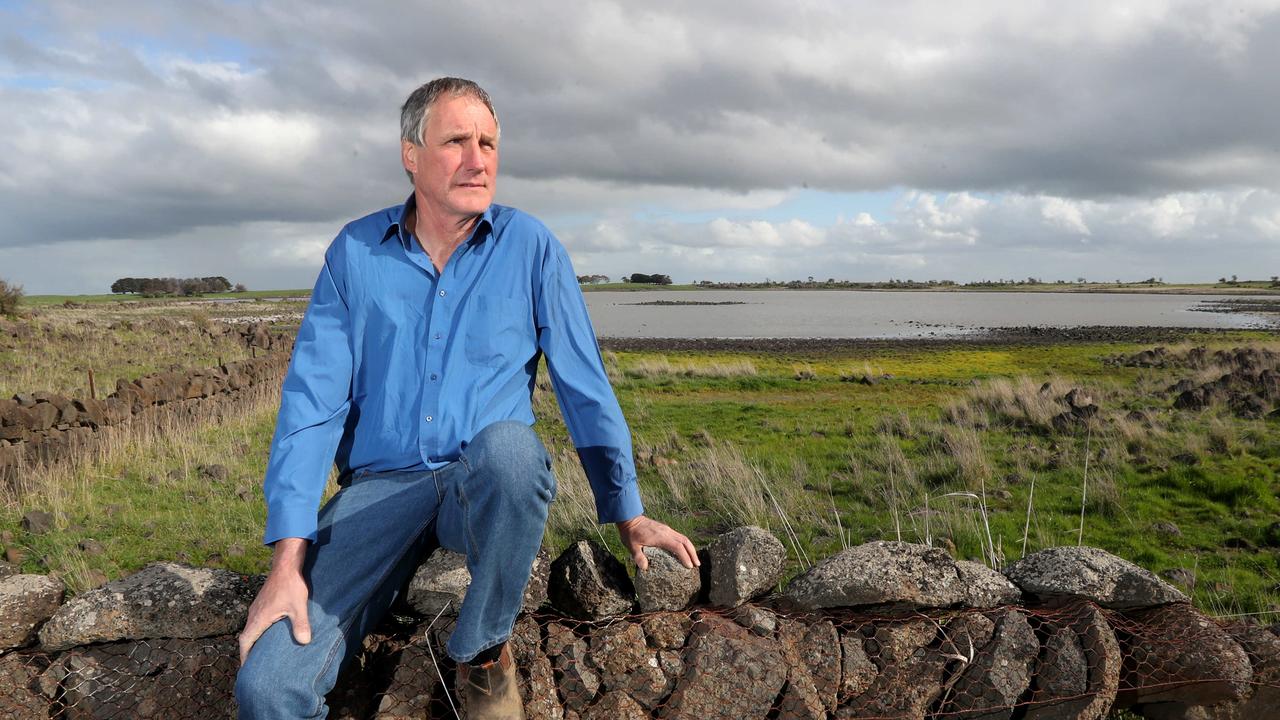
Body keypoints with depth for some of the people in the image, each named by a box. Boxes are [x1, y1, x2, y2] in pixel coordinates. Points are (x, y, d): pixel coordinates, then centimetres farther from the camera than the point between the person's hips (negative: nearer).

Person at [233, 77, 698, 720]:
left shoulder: (529, 246, 0)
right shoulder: (355, 253, 2)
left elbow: (585, 387, 3)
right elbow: (312, 399, -4)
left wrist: (629, 514, 2)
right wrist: (288, 559, -13)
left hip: (490, 488, 1)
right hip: (380, 487, 0)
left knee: (508, 446, -37)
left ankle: (483, 650, -12)